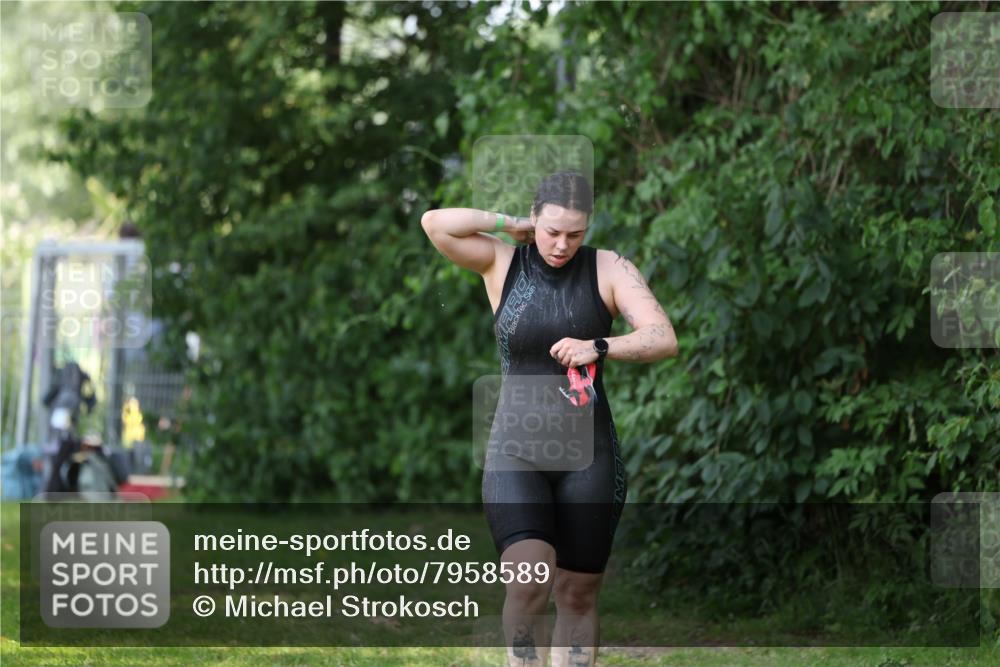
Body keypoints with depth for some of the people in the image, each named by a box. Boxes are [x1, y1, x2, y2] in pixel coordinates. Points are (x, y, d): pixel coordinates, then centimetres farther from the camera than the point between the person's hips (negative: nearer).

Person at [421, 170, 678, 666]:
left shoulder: (609, 270, -2)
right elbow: (434, 223, -14)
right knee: (528, 583, -21)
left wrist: (599, 347, -27)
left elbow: (664, 340, -12)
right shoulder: (501, 263, 0)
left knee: (578, 596, 5)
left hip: (587, 455, 1)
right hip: (515, 452, -1)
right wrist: (512, 226, -7)